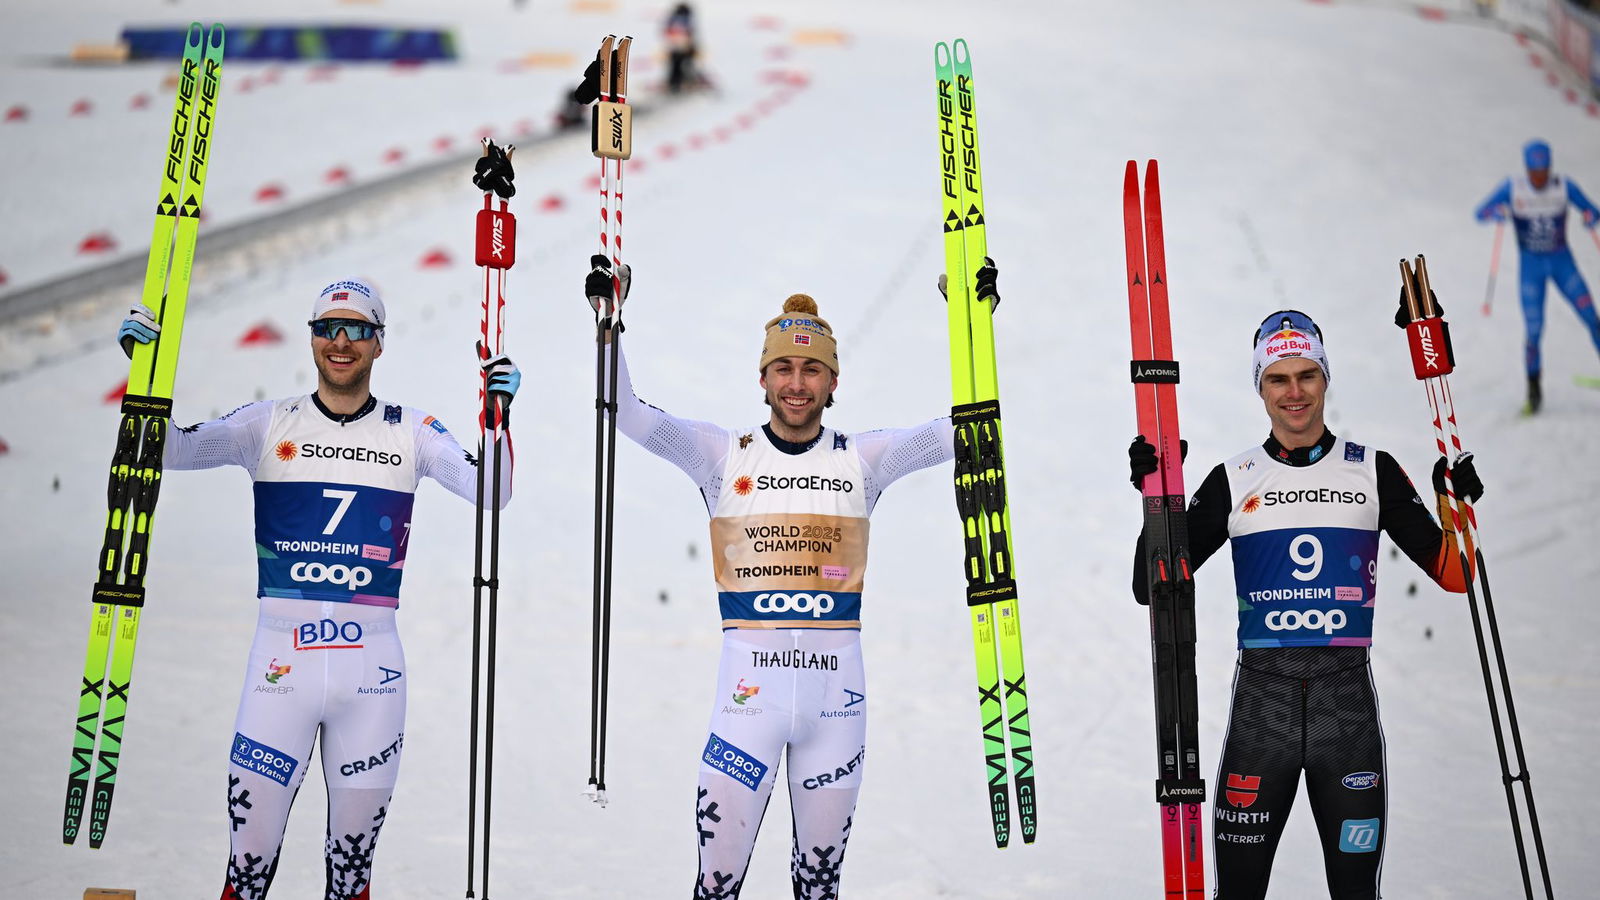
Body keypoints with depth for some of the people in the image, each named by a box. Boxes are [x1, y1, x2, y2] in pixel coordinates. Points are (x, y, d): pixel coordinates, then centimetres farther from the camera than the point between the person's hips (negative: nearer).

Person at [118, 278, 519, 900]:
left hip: (372, 665, 1)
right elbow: (174, 449, -3)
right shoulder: (270, 423, 6)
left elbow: (490, 492, -3)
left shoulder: (410, 431, 7)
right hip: (281, 657, -1)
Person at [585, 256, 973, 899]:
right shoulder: (723, 454, 3)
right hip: (750, 681, -1)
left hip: (836, 685, 2)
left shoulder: (863, 458, 6)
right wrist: (608, 325, -17)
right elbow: (626, 413, -5)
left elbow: (964, 429, -2)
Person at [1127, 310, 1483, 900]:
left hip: (1348, 701, 1)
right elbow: (1153, 590, 2)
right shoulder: (1234, 481, 4)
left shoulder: (1373, 471, 5)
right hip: (1261, 700, 0)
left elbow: (1452, 575, 6)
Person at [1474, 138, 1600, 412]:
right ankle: (1533, 387, 15)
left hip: (1563, 263, 1)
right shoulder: (1512, 188, -10)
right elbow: (1481, 213, -7)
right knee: (1534, 331, -5)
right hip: (1530, 265, -1)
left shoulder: (1564, 186, -9)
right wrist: (1497, 212, -30)